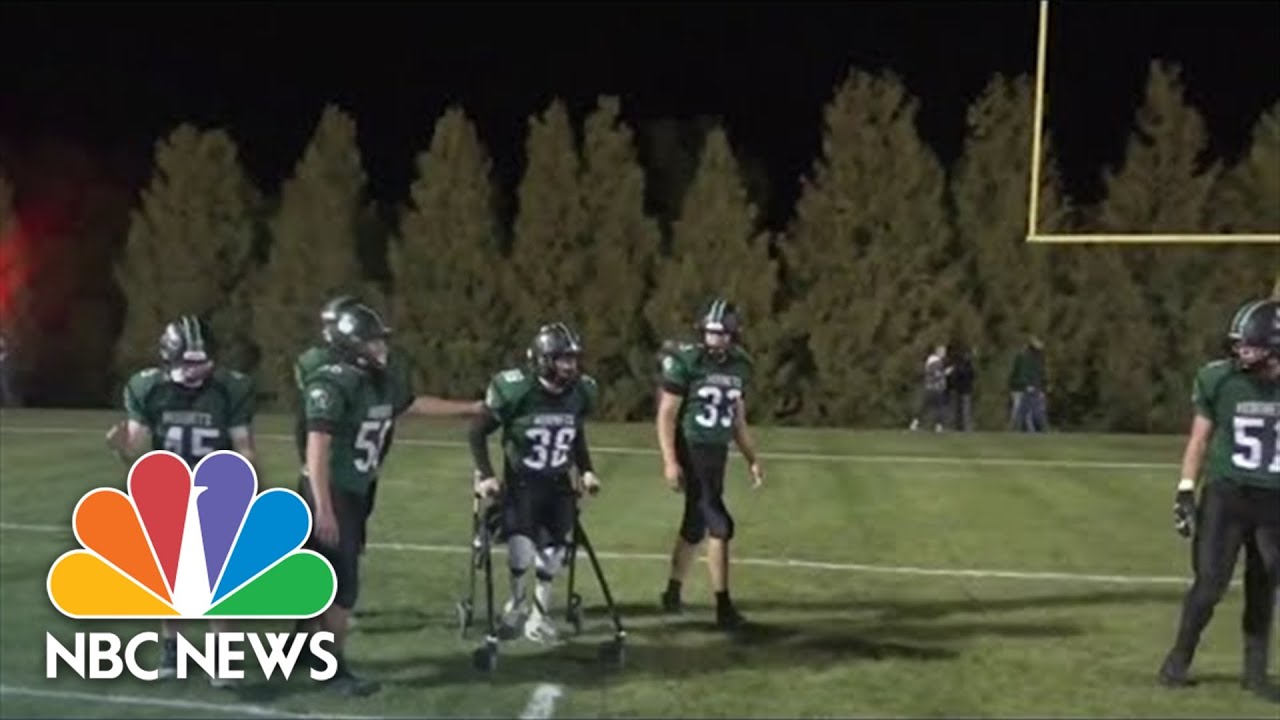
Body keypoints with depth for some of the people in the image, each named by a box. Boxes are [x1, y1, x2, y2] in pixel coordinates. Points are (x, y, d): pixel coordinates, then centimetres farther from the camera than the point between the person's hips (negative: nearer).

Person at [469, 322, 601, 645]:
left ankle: (539, 615, 27)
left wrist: (586, 470, 7)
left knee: (553, 554, 5)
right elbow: (478, 432, -10)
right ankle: (517, 600, 16)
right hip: (521, 483, -4)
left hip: (558, 484, 4)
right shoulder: (515, 390, -21)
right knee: (522, 553, -16)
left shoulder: (581, 392, -7)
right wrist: (485, 475, -17)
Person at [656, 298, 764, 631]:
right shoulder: (685, 362, -11)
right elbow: (666, 415, -11)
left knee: (695, 525, 16)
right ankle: (723, 606, -4)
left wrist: (752, 460, 14)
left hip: (718, 454, 7)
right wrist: (670, 461, -18)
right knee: (720, 526, -10)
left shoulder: (739, 367, 9)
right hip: (691, 453, -7)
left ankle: (673, 591, 33)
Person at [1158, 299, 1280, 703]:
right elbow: (1199, 439, 2)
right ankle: (1179, 657, 15)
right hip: (1226, 494, -1)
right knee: (1210, 583, -4)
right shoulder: (1220, 379, -8)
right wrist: (1186, 491, -1)